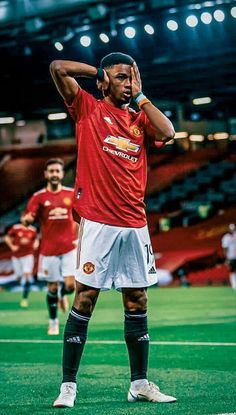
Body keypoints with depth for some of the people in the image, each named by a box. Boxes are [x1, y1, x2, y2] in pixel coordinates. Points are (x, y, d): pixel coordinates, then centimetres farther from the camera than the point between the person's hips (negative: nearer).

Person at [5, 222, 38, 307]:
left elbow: (36, 239, 18)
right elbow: (7, 238, 3)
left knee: (27, 274, -15)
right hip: (16, 256, 0)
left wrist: (36, 244, -3)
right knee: (19, 277, 5)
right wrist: (12, 246, -9)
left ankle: (24, 298, -10)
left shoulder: (33, 230, 0)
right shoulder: (16, 228, -7)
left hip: (28, 256, 0)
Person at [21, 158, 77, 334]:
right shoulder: (38, 197, -2)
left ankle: (62, 294, 29)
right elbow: (27, 219, -9)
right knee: (52, 287, 5)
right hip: (49, 249, -1)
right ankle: (53, 322, 24)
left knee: (70, 285, -9)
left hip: (69, 247, 1)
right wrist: (27, 219, -32)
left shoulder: (71, 194, 3)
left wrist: (79, 237, 8)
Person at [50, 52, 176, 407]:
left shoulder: (140, 118, 16)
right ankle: (68, 385, -1)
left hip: (135, 225, 5)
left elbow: (167, 132, -4)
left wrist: (140, 95, 4)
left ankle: (140, 384, 15)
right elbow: (58, 67, -5)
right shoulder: (88, 109, 5)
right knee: (84, 301, -6)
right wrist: (99, 70, 8)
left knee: (137, 304, 7)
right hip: (97, 223, -4)